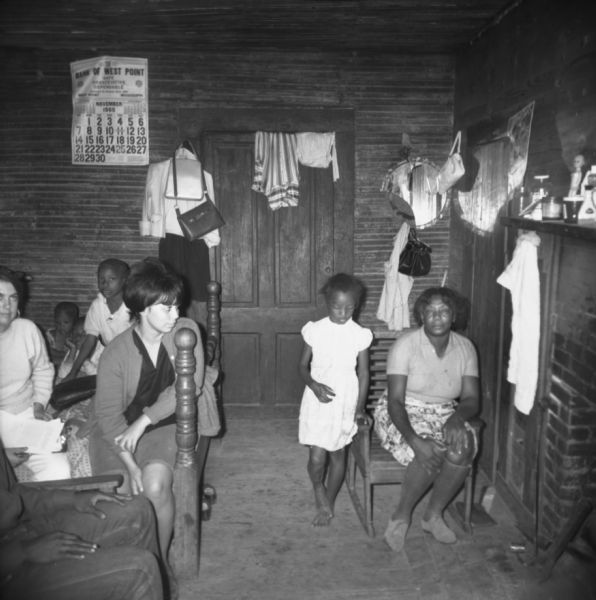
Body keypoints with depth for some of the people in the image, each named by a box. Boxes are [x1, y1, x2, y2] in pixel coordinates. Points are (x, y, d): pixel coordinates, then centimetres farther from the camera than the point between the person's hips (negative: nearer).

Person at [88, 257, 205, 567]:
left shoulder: (186, 331, -11)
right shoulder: (116, 353, -16)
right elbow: (109, 414, -14)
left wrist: (143, 421, -20)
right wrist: (131, 465, -23)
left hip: (162, 424, 1)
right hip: (116, 430, 0)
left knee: (156, 484, -24)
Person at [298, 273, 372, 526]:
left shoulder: (360, 335, -5)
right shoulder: (314, 330, -6)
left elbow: (363, 373, 1)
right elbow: (303, 366, 2)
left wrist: (359, 408, -4)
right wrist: (314, 385, -17)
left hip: (345, 402, 1)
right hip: (317, 400, 0)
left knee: (337, 455, 11)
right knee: (317, 457, -8)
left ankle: (328, 503, 33)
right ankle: (318, 490, 24)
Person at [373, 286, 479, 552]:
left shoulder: (465, 347, -1)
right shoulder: (405, 345, -15)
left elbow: (471, 399, -2)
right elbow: (395, 401, -19)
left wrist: (457, 417, -25)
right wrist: (414, 440, -34)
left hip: (445, 415, 4)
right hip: (402, 414, -4)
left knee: (464, 444, -28)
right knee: (431, 452, -32)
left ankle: (433, 515, -7)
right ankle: (401, 517, -7)